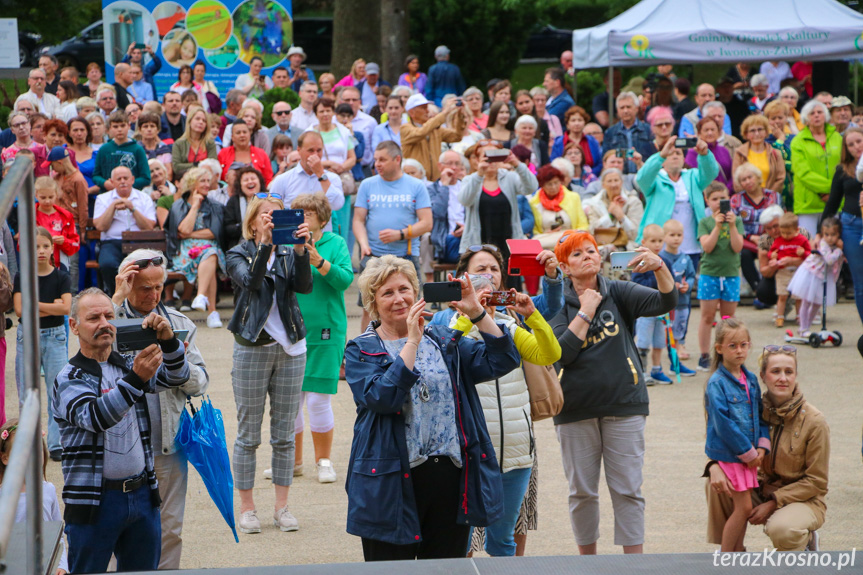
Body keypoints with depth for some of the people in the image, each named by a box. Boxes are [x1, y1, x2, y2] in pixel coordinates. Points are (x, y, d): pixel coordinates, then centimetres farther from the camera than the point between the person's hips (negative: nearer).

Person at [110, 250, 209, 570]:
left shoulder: (179, 324, 10)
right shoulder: (111, 318, 1)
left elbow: (200, 385, 7)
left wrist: (181, 363, -14)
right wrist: (118, 298, -18)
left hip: (169, 446, 3)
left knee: (170, 530, 7)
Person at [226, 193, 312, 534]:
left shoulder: (288, 255, 8)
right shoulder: (239, 255, 1)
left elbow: (304, 286, -11)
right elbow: (251, 281, -20)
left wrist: (300, 250, -24)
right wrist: (265, 243, -29)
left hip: (289, 349, 3)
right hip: (252, 349, -3)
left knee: (284, 434, 6)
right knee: (248, 434, 1)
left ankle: (282, 507, 13)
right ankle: (247, 508, 10)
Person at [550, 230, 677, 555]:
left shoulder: (619, 293, 4)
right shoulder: (560, 303, 1)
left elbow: (666, 302, -11)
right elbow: (562, 353, -14)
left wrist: (660, 267, -28)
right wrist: (586, 311, -12)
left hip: (624, 405, 0)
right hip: (576, 409, 0)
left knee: (627, 489, -1)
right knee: (582, 491, 7)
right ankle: (587, 560, 22)